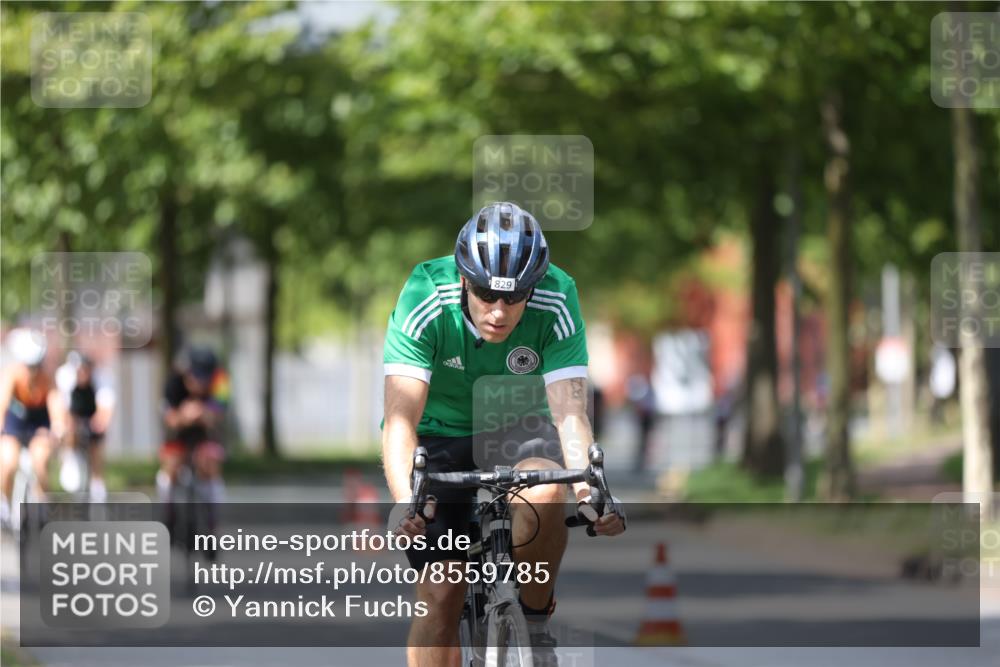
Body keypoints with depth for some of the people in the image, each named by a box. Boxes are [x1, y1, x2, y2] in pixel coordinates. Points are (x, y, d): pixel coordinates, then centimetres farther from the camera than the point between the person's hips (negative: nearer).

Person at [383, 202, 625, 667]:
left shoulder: (555, 302, -25)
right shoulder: (425, 301, -29)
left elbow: (570, 413, -30)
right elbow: (400, 417, -36)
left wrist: (589, 487, -49)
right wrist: (404, 501, -53)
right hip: (439, 433, -1)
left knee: (545, 492, -33)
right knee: (440, 599, -12)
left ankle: (535, 618, -10)